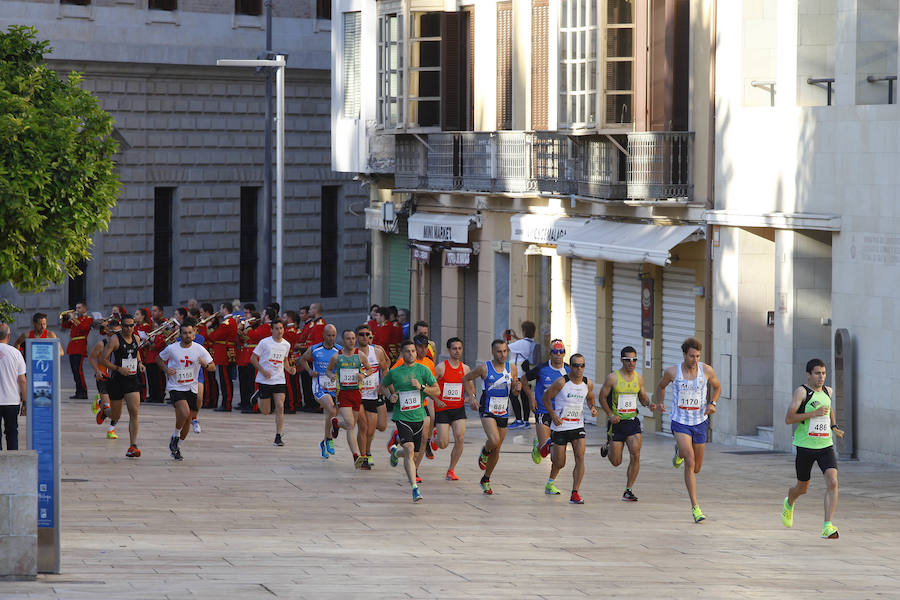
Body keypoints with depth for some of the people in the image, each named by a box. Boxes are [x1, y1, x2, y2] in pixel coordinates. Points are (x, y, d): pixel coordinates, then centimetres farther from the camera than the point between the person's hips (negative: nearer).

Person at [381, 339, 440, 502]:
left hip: (418, 417, 3)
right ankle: (414, 488, -22)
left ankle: (396, 452, 48)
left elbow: (437, 391, 2)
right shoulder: (394, 372, 1)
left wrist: (421, 387, -15)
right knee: (409, 450, -21)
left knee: (412, 454, 12)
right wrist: (390, 396, 0)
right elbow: (383, 385, 20)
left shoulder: (423, 370, 1)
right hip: (402, 417, -3)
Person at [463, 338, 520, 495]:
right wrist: (471, 397, -4)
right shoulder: (484, 368, -9)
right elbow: (466, 379, 6)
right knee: (494, 441, -27)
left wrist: (517, 388, -11)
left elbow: (513, 391, 13)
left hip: (503, 413, 4)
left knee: (496, 450, 9)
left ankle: (486, 480, 27)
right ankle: (484, 452, 9)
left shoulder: (511, 368, 2)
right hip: (487, 411, -4)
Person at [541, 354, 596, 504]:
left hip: (578, 426, 3)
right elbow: (546, 398, -3)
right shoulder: (561, 382, -13)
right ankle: (551, 479, 40)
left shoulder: (588, 384, 0)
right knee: (560, 463, 4)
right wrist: (553, 415, -13)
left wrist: (592, 407, -1)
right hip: (560, 427, -3)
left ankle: (575, 494, -13)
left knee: (580, 457, -16)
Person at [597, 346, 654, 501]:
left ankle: (628, 491, -1)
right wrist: (610, 415, -15)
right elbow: (602, 397, -2)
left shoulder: (639, 378, 4)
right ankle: (607, 447, 40)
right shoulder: (613, 378, -9)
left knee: (635, 456, -12)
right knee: (616, 462, 4)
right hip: (616, 422, -3)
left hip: (632, 421, 3)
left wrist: (649, 403, -6)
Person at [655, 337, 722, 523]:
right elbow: (661, 386, 16)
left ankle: (680, 452, 48)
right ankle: (695, 507, -15)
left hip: (700, 422, 3)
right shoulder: (672, 372, -6)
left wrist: (712, 403, -3)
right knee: (689, 462, -20)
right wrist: (660, 402, -1)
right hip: (680, 422, -3)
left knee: (696, 468, 12)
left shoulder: (707, 371, -5)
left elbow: (717, 387, 15)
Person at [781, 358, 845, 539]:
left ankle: (827, 527, -21)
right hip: (805, 447, -4)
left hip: (826, 445, 4)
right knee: (802, 488, 12)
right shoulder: (802, 392, -11)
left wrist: (834, 426, 23)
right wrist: (814, 413, -24)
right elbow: (788, 419, -18)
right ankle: (789, 504, 49)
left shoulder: (827, 391, 8)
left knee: (832, 482, -18)